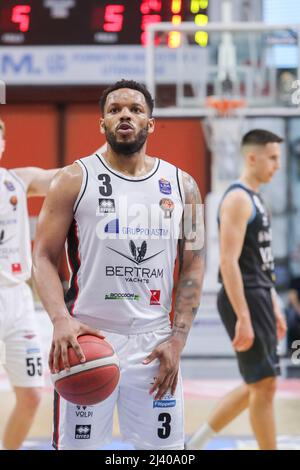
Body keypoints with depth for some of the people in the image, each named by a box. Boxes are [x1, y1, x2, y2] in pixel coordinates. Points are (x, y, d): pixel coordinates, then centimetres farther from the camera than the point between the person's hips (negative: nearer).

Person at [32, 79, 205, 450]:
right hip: (86, 337, -2)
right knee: (75, 444, 1)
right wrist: (60, 320, -20)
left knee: (163, 447, 5)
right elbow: (43, 258, -3)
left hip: (153, 342, 2)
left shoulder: (181, 185, 7)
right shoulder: (75, 180, 0)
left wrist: (177, 339, -3)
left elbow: (192, 267, 8)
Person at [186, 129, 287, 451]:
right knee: (264, 385, -5)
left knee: (257, 385, 13)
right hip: (244, 301, -10)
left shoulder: (254, 199, 17)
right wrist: (243, 318, -24)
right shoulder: (237, 199, -14)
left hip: (259, 298, 10)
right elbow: (229, 262, -21)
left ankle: (195, 444, 20)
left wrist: (274, 307, 21)